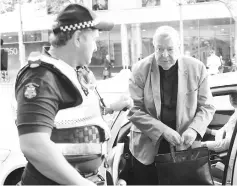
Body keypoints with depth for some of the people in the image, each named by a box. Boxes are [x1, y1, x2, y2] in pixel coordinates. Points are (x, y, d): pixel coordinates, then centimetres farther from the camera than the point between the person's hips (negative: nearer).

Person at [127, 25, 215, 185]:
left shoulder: (197, 68, -5)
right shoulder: (140, 70, -8)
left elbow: (207, 106, 1)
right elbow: (134, 110, -10)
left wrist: (194, 129, -18)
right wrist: (163, 130, -21)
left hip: (186, 146, 1)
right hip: (147, 147, 0)